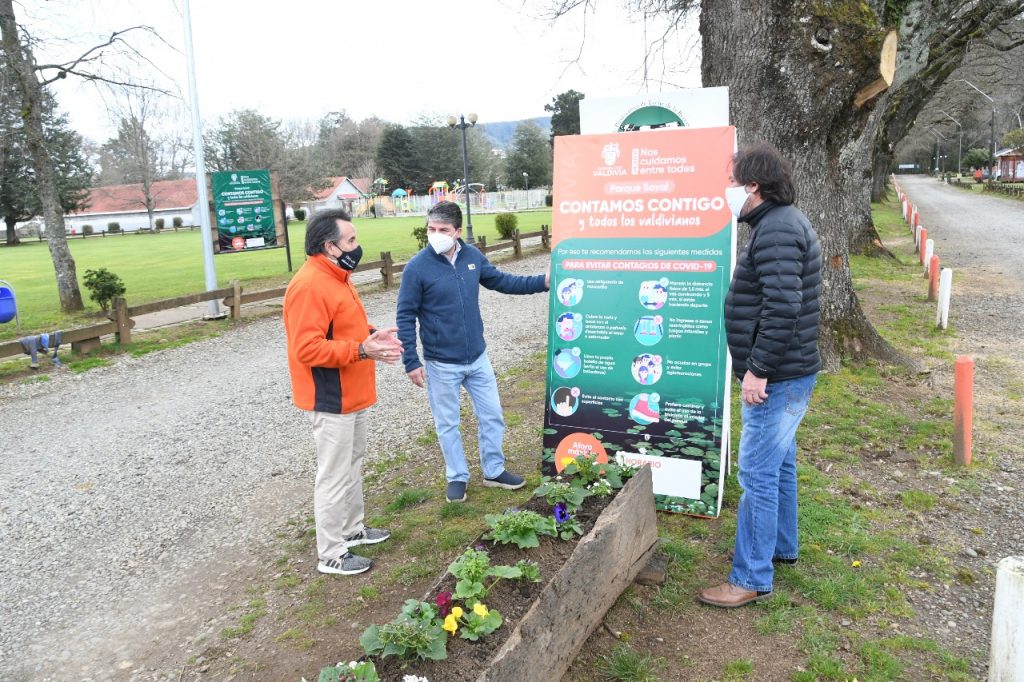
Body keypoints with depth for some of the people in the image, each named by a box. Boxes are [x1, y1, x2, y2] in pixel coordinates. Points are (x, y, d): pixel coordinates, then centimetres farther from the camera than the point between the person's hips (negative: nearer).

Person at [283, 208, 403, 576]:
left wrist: (371, 335, 4)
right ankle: (331, 555, 14)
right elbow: (308, 348, -28)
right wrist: (362, 350, -28)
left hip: (351, 395, 10)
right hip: (331, 400, -10)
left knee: (352, 464, 22)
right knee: (334, 476, 0)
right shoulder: (309, 286, -23)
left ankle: (352, 528, 38)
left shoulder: (335, 277, 10)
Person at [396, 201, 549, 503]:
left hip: (478, 358, 4)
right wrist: (411, 362, -12)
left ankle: (494, 471, 33)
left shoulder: (472, 256, -3)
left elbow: (501, 281, 12)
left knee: (492, 416, 14)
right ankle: (457, 478, 30)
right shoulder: (417, 267, -15)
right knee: (448, 424, 11)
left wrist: (543, 281, 4)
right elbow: (406, 317, -11)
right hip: (441, 365, -4)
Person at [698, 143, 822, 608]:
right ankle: (781, 547, 39)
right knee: (779, 464, 22)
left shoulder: (776, 229, -19)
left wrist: (758, 370, -23)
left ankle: (751, 578, 9)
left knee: (758, 474, -2)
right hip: (787, 375, 11)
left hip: (776, 378, -11)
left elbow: (783, 307, -29)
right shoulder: (783, 222, 14)